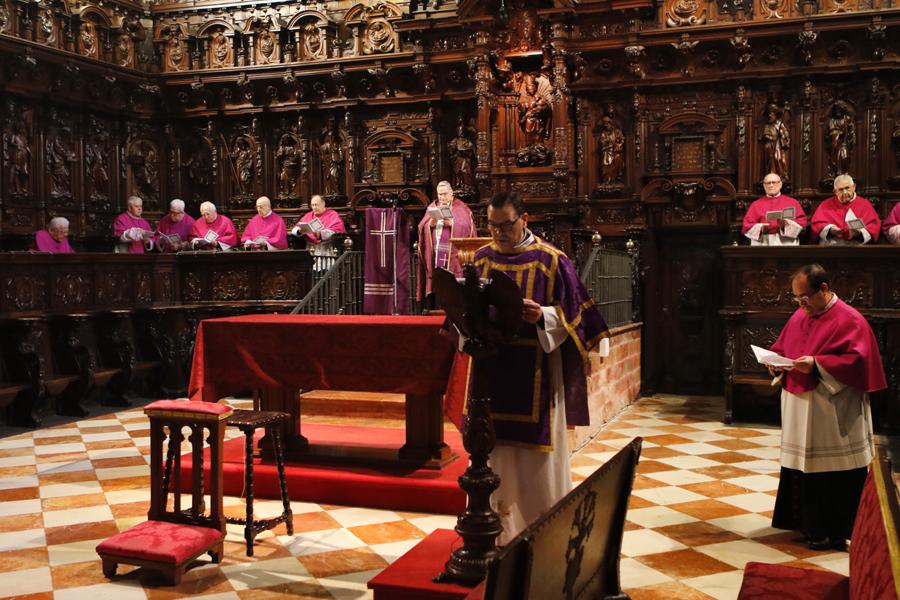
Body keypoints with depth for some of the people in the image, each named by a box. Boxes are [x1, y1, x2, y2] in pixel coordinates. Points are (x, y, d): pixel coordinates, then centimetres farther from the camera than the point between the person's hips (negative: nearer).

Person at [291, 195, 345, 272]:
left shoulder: (333, 215, 9)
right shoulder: (308, 216, 22)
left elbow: (337, 230, -8)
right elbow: (295, 229, 14)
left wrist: (320, 234, -24)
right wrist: (300, 230, -11)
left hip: (327, 246, -4)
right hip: (310, 245, 4)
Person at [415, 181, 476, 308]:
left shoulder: (460, 207, 7)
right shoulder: (432, 207, 17)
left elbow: (467, 226, -5)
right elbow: (421, 227, 9)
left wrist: (453, 223, -19)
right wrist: (430, 224, -11)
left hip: (452, 255, -3)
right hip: (434, 254, 3)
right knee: (434, 284, -3)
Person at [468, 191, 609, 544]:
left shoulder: (551, 260, -4)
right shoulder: (481, 259, 8)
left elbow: (571, 311, -4)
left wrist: (542, 315, -23)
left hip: (534, 375, -4)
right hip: (490, 372, 4)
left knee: (535, 456, 2)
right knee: (492, 451, 9)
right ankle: (497, 527, 23)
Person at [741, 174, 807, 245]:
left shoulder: (792, 202, 10)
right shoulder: (756, 204, 10)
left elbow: (802, 221, 3)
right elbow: (747, 226, 4)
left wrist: (787, 224, -14)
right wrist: (760, 228, -14)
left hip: (786, 243, 0)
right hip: (763, 243, 0)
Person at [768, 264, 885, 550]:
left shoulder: (849, 320, -10)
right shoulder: (799, 317, 13)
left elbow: (857, 361, -17)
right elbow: (781, 347, 21)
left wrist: (817, 364, -25)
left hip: (832, 416, -7)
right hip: (799, 410, 7)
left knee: (830, 471, -1)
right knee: (800, 467, 12)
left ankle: (832, 532, 10)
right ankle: (804, 520, 26)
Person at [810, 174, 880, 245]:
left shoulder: (864, 204, 14)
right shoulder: (826, 205, 16)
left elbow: (875, 224, 7)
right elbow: (816, 224, 10)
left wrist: (860, 232, -12)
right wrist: (829, 229, -9)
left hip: (856, 244, 0)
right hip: (830, 244, 0)